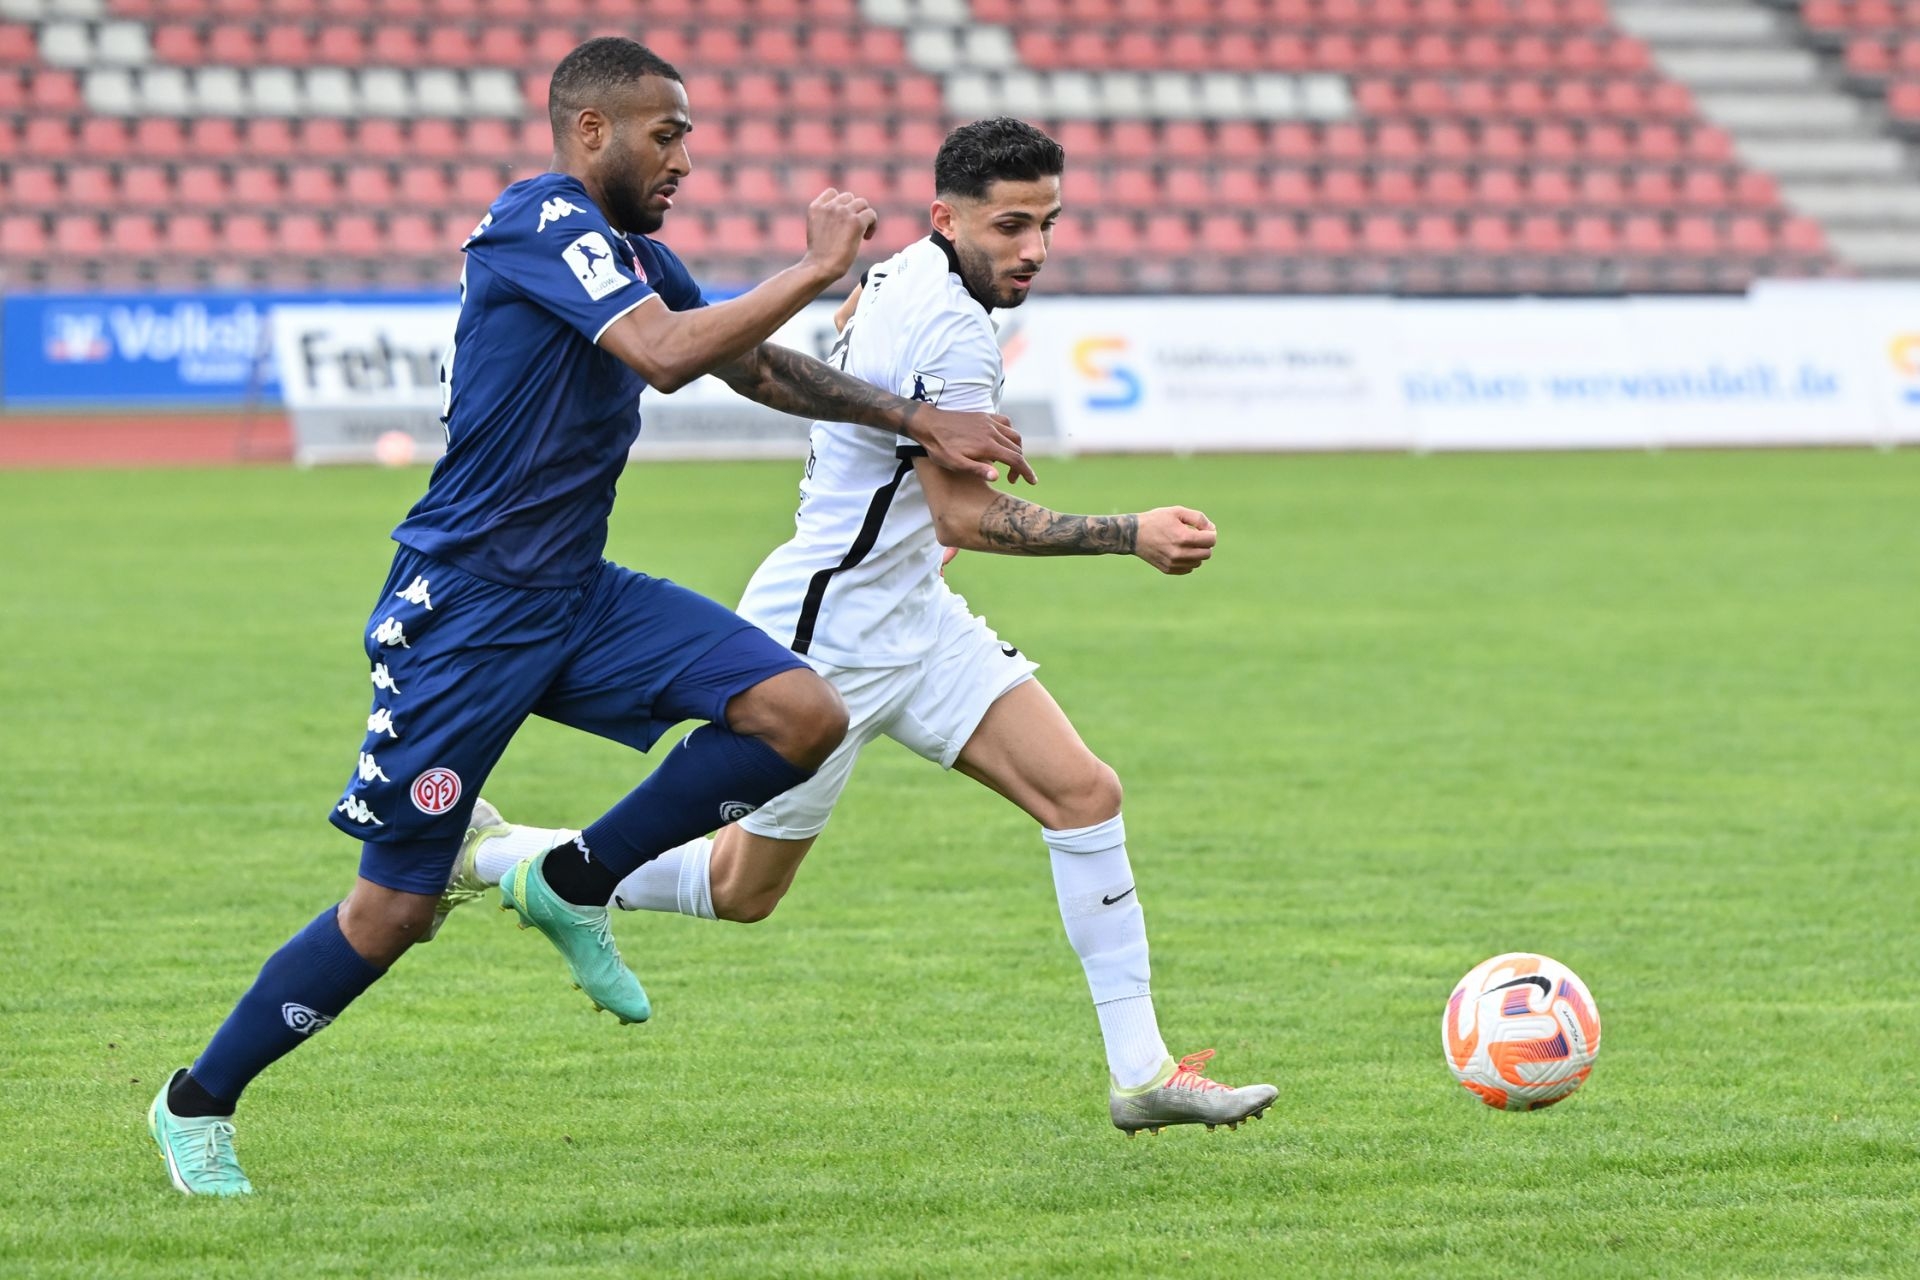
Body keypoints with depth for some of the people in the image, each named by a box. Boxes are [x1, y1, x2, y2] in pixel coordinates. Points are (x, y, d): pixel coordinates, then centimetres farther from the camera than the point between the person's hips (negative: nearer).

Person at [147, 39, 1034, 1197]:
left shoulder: (634, 253, 12)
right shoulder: (542, 222, -15)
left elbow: (757, 366, 25)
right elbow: (666, 353, -29)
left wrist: (917, 424, 19)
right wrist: (817, 270, -21)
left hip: (576, 601, 8)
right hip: (464, 610, -8)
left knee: (803, 715, -10)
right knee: (398, 907, -5)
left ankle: (576, 885, 5)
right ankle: (197, 1107, 14)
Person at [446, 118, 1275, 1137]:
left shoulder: (894, 280, 5)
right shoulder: (952, 328, -24)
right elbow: (963, 516, -26)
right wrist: (1132, 537, -27)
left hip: (911, 616, 10)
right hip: (822, 641, -10)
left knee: (1083, 793, -5)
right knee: (742, 890, 7)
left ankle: (1141, 1075, -5)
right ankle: (481, 856, 26)